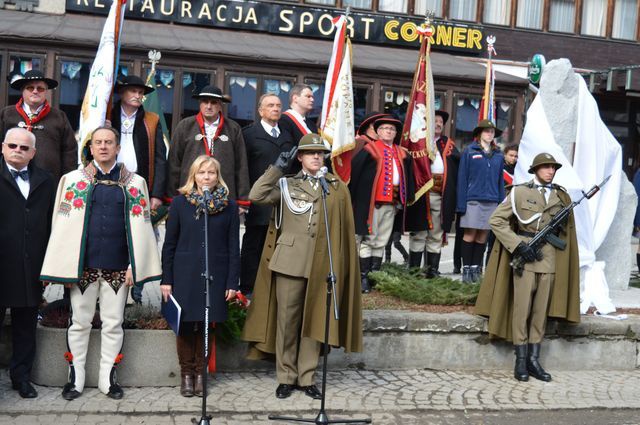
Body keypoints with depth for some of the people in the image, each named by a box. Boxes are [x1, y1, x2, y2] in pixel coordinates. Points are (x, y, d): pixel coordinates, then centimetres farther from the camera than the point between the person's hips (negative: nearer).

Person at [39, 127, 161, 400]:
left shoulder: (135, 183, 5)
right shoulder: (73, 180, 5)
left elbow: (140, 227, 3)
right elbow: (63, 225, 2)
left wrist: (134, 265, -3)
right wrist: (65, 266, -4)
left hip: (118, 267, 0)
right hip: (84, 265, 0)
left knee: (113, 324, 6)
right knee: (80, 322, 7)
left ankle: (108, 377, 18)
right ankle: (76, 378, 19)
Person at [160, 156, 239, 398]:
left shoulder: (229, 206, 3)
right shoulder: (180, 203, 3)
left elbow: (233, 247, 3)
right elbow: (169, 244, 4)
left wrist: (232, 282, -2)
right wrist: (166, 279, 1)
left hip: (215, 277, 0)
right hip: (185, 275, 0)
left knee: (207, 325, 6)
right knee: (185, 326, 4)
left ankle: (200, 373, 20)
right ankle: (186, 374, 18)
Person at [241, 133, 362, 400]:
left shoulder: (337, 188, 10)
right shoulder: (286, 185, 8)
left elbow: (345, 230, 10)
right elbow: (256, 195, -7)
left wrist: (342, 266, 5)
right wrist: (278, 167, -6)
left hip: (322, 265, 1)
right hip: (290, 261, -1)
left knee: (313, 321, 6)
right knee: (287, 320, 4)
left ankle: (306, 378, 17)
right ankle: (286, 377, 15)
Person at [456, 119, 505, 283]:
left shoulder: (498, 155, 12)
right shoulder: (469, 151, 1)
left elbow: (500, 180, 14)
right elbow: (462, 178, -1)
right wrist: (461, 203, -7)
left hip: (491, 201, 4)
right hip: (473, 200, -3)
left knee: (482, 236, 6)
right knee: (470, 235, -3)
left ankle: (476, 268, 14)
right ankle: (466, 268, 5)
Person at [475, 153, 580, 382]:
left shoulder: (562, 197, 11)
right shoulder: (520, 192, 0)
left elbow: (566, 231, 19)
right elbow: (496, 220, -4)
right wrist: (518, 245, -12)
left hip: (549, 258, 4)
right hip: (524, 256, -4)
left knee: (541, 310, 6)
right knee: (522, 308, -3)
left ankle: (534, 360, 13)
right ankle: (521, 361, 4)